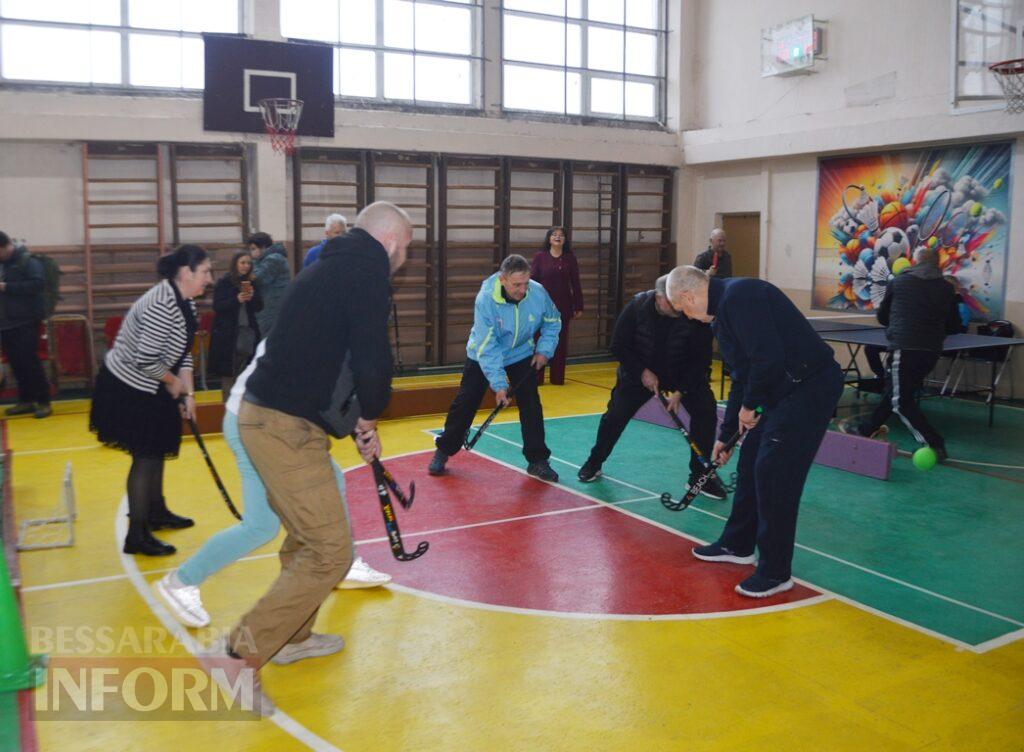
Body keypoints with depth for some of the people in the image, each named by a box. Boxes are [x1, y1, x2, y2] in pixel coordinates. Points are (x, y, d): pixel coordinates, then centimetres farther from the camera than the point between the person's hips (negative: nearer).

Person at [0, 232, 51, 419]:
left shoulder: (28, 261, -8)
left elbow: (38, 284, -21)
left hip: (25, 321, -7)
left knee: (29, 361, -6)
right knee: (16, 362, 9)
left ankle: (44, 402, 1)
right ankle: (26, 400, 18)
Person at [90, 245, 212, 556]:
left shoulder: (185, 303, 2)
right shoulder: (162, 306, -28)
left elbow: (182, 352, 7)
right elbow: (145, 360, -30)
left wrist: (188, 393, 1)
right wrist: (174, 383, -13)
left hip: (149, 389, 10)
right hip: (128, 390, -10)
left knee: (157, 450, 21)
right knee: (146, 456, -4)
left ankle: (157, 512, 39)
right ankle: (137, 535, 6)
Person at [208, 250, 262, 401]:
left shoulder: (251, 283, 10)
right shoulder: (223, 283, -4)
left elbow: (259, 307, 7)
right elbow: (217, 306, -11)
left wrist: (253, 297, -13)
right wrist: (237, 299, -23)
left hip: (248, 332, 4)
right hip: (227, 333, -4)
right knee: (228, 373, 0)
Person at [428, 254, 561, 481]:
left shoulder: (538, 293, -22)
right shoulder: (485, 299, -31)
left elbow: (553, 322, 1)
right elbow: (487, 347, -30)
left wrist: (544, 350, -10)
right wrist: (498, 384, -32)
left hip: (521, 357, 2)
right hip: (481, 357, -2)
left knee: (531, 405, -4)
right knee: (464, 404, 1)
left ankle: (537, 461, 8)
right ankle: (444, 451, 19)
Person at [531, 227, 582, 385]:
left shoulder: (570, 258, 3)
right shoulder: (540, 256, -1)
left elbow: (575, 284, 5)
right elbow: (532, 281, -2)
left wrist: (578, 306, 2)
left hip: (563, 305, 2)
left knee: (560, 342, 7)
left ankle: (558, 378, 16)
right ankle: (536, 377, 10)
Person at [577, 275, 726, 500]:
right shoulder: (637, 306, -23)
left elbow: (701, 358, -17)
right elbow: (618, 346, -12)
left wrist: (680, 391, -22)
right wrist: (642, 372, -20)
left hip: (684, 374, 0)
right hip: (639, 371, 0)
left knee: (705, 411, -16)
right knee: (615, 415, -7)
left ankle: (700, 475, 0)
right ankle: (594, 463, 19)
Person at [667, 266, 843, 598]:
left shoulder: (739, 296, -19)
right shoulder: (724, 307, 14)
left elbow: (768, 360, -28)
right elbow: (742, 377, 22)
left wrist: (749, 405, -11)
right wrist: (726, 434, 26)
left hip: (810, 387, -11)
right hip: (783, 390, 11)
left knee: (774, 474, -6)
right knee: (751, 461, 17)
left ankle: (776, 573, 8)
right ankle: (738, 544, 34)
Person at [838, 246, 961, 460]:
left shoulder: (899, 282, 2)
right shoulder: (947, 288, 6)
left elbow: (882, 317, 11)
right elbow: (954, 327, 9)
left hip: (904, 349, -5)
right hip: (931, 352, 5)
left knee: (901, 401, 2)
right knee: (893, 391, 19)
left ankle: (935, 444, -5)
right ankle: (867, 428, 33)